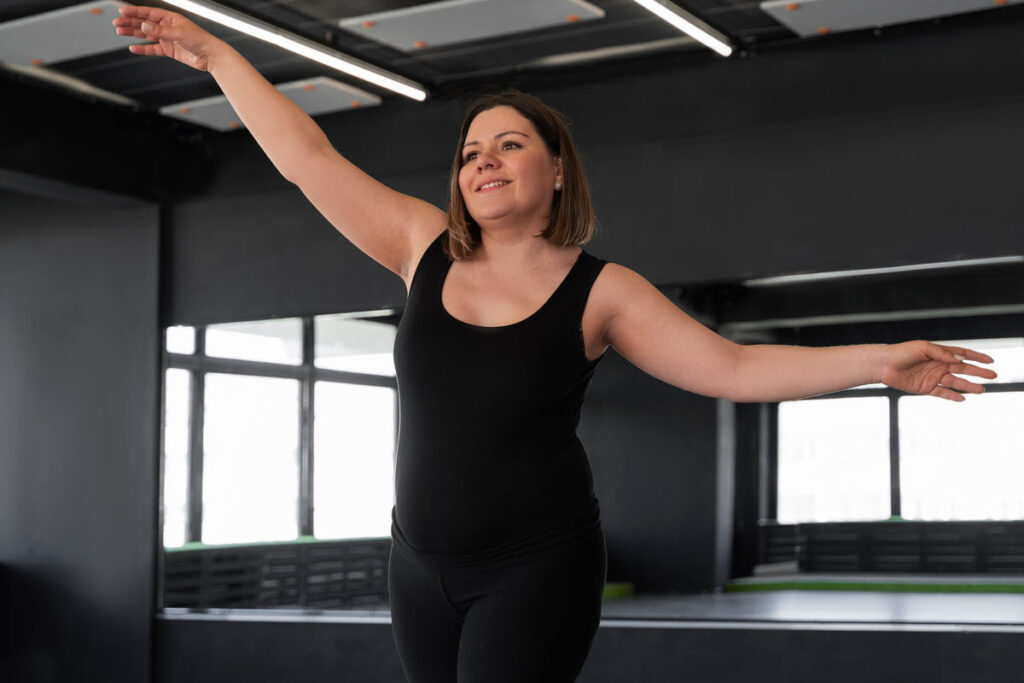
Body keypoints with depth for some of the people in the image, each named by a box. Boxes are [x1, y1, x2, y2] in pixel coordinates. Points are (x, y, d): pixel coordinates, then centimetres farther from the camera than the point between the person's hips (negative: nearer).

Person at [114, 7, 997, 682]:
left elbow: (734, 368, -8)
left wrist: (877, 361, -15)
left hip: (536, 570, -4)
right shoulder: (426, 249, 1)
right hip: (423, 563, 4)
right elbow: (309, 159, 3)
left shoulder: (599, 291, -6)